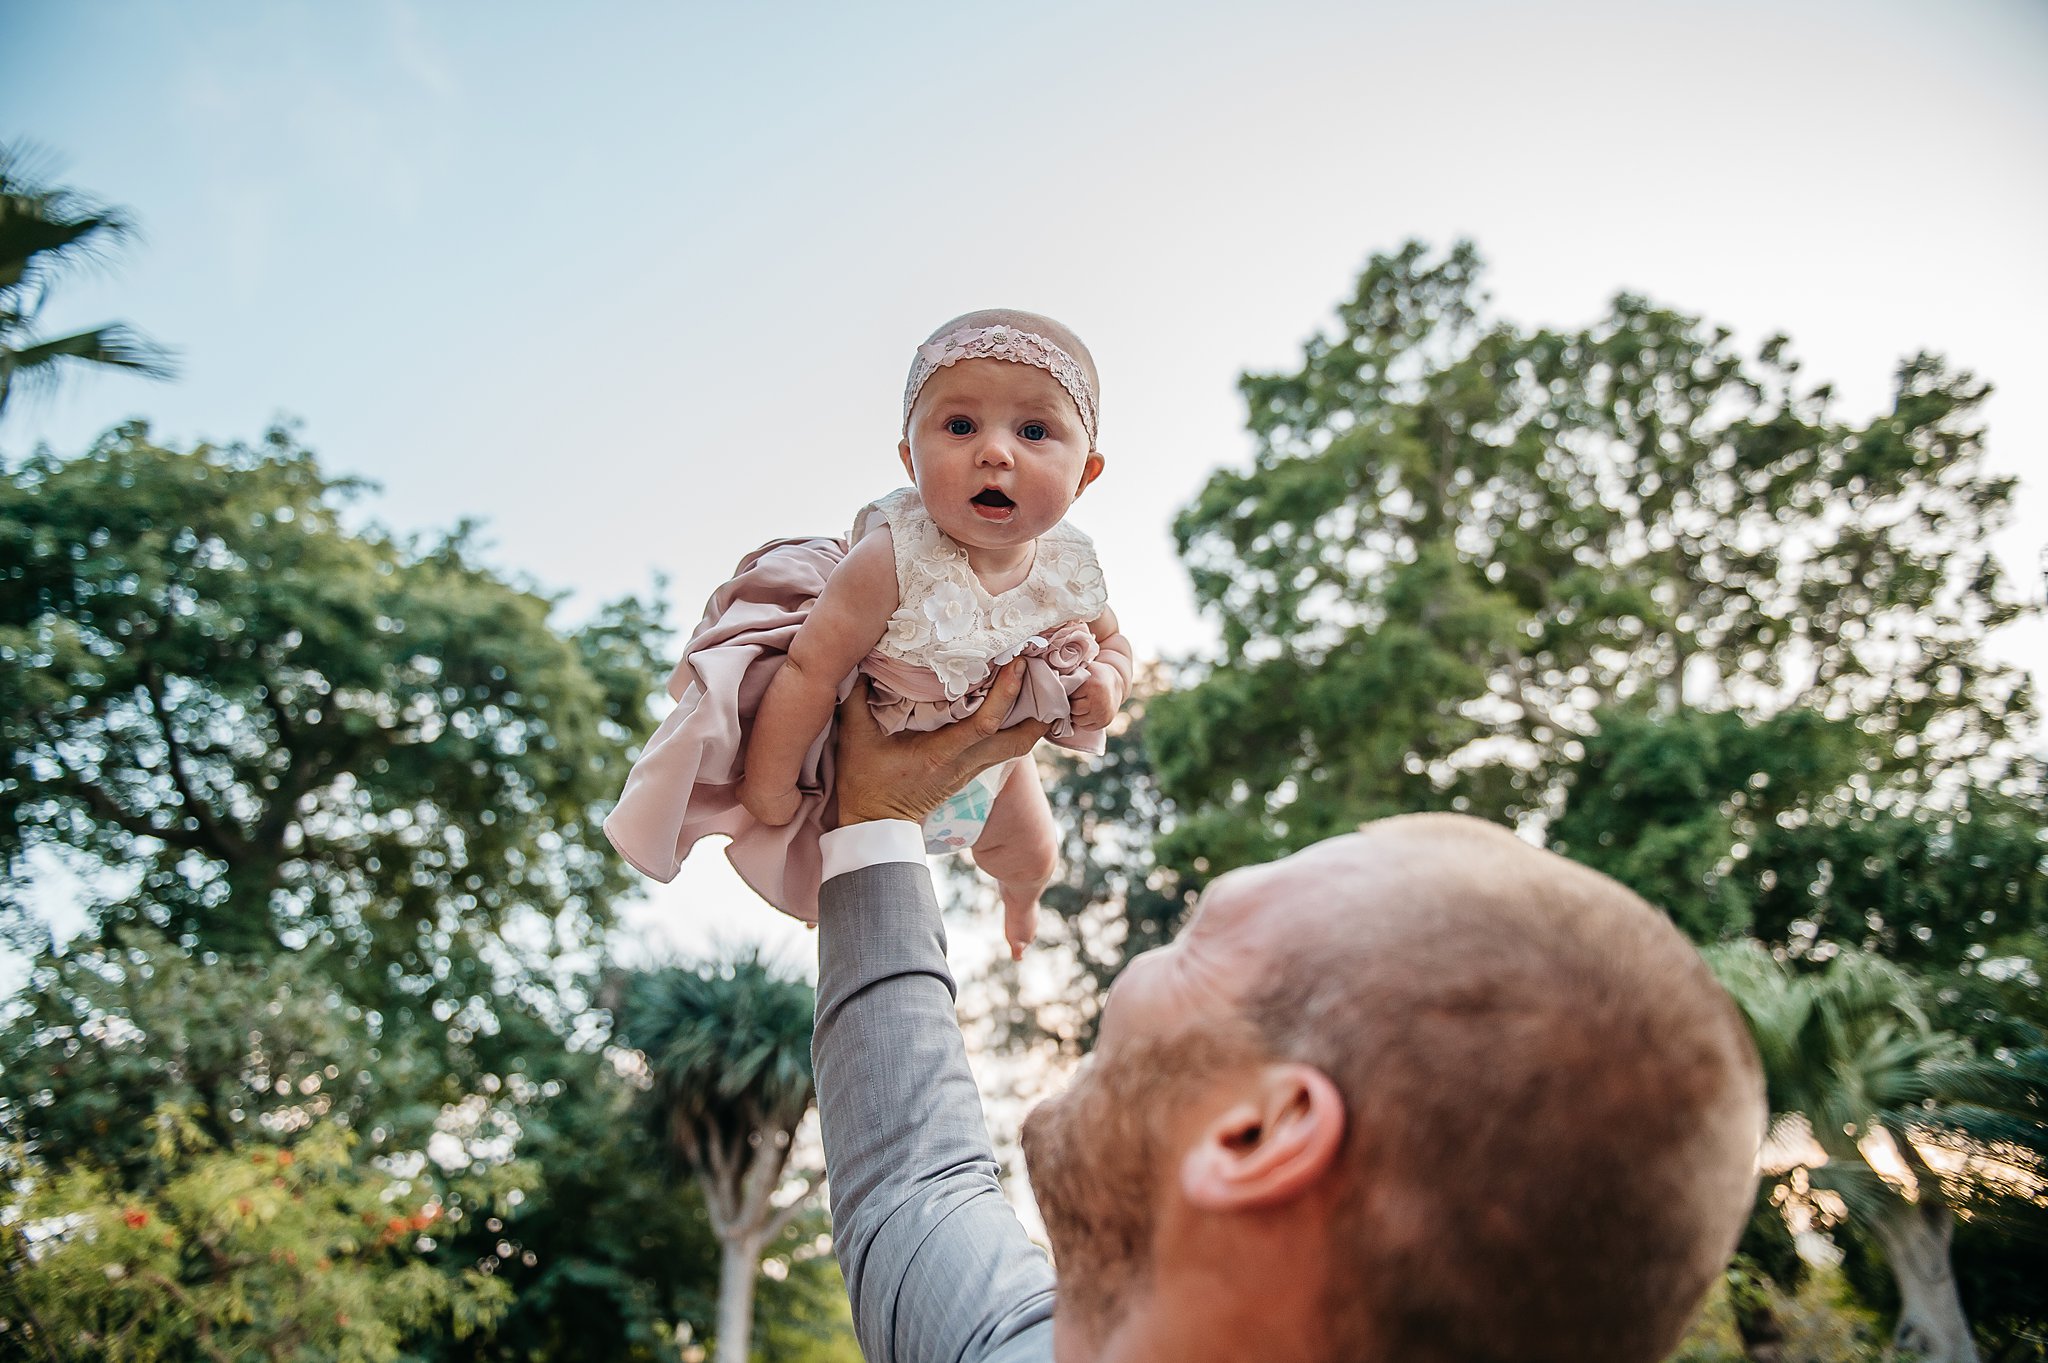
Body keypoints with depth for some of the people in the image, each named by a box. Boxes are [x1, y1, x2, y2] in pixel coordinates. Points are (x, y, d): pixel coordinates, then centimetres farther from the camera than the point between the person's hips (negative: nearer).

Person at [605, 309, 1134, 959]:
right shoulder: (891, 563, -41)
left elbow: (1110, 640, -2)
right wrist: (768, 784, -27)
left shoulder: (1070, 569, -24)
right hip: (873, 746, -5)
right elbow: (811, 669, -35)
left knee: (1032, 853, 27)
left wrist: (1105, 683, -25)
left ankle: (1018, 900, 63)